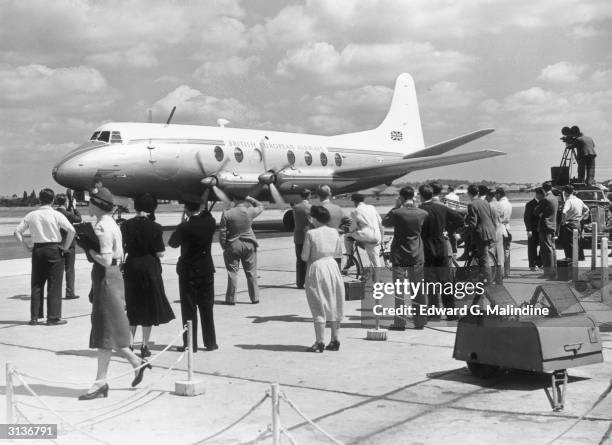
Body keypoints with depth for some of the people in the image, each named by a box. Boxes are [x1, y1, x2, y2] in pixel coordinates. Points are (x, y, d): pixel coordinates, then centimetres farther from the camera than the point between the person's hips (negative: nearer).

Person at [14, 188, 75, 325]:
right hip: (54, 249, -4)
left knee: (36, 284, 11)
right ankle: (53, 317, 2)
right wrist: (66, 246, -7)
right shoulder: (56, 215, -9)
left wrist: (27, 245, 9)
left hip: (37, 250, 4)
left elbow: (17, 231, 4)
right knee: (54, 285, 2)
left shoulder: (31, 215, 2)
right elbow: (71, 230, -18)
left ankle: (34, 317, 14)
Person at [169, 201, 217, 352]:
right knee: (207, 308, 11)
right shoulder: (210, 222, -4)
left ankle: (190, 344, 5)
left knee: (189, 309, 4)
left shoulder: (185, 227, -17)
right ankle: (210, 342, 14)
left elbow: (172, 243, -3)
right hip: (206, 270, 4)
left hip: (188, 271, -4)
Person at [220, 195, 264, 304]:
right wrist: (249, 198, 12)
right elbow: (260, 206, 15)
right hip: (249, 245, 1)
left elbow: (222, 233, -7)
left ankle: (231, 298, 9)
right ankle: (255, 297, 15)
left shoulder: (227, 214, -10)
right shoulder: (250, 212, -8)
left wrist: (224, 246, 3)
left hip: (233, 245, -1)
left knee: (232, 272, 6)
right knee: (251, 272, 9)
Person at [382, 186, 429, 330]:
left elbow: (384, 222, 2)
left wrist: (395, 207, 4)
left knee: (399, 289, 2)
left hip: (399, 255, -3)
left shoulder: (397, 213, -14)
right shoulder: (422, 213, -5)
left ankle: (400, 321, 0)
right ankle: (420, 320, 16)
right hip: (417, 256, 3)